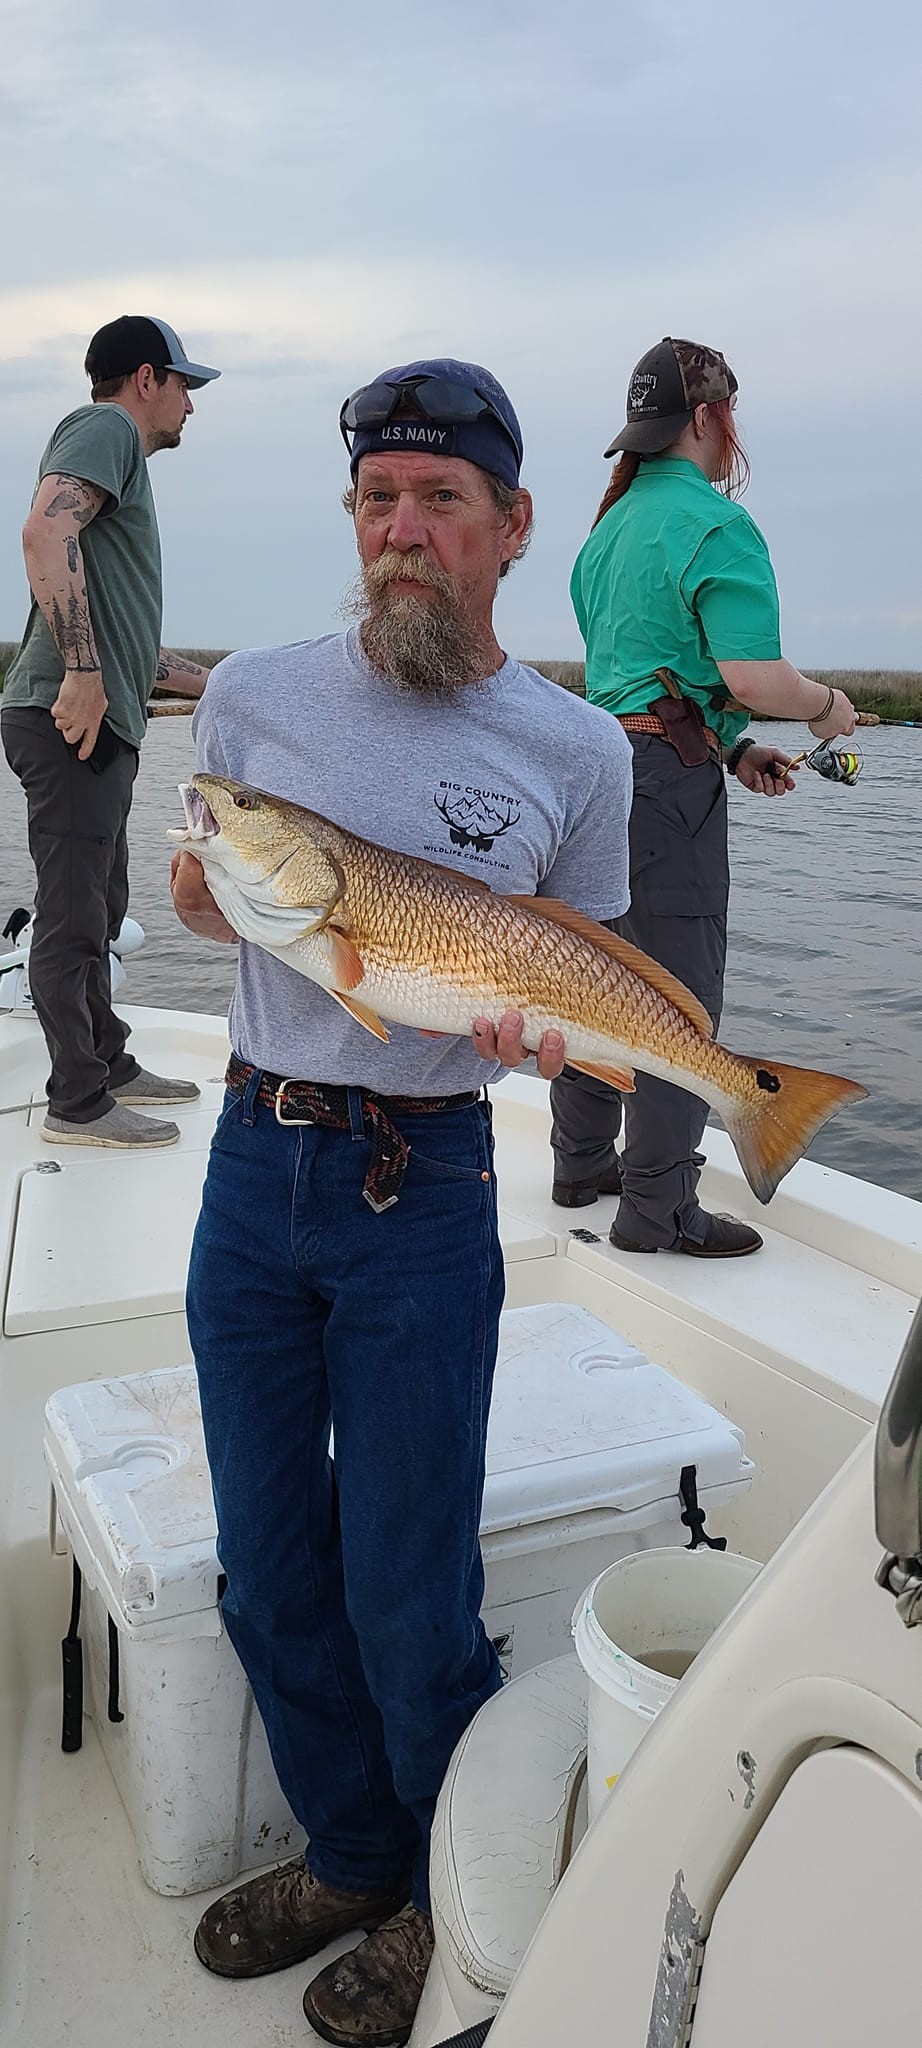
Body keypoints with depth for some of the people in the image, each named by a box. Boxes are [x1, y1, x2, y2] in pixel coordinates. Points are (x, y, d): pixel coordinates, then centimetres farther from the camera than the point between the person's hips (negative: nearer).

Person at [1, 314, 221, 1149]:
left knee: (98, 911, 16)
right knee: (74, 916, -4)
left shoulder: (123, 461, 26)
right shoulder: (105, 427, -2)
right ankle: (78, 1102, 3)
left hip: (102, 722, 10)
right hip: (70, 718, -10)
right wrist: (82, 672, -26)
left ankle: (109, 1065, 28)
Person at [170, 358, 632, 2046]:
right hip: (254, 1161, 3)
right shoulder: (254, 694, 2)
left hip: (423, 1190, -3)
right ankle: (351, 1854, 40)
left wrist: (531, 1017, -15)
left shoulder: (576, 750, -2)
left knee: (406, 1594, 5)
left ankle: (458, 1900, 34)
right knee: (268, 1572, 14)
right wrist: (217, 887, -9)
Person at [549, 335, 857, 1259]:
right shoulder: (716, 525, -11)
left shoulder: (611, 524, 16)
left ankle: (583, 1163, 29)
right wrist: (828, 707, 0)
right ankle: (657, 1209, 5)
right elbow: (754, 678, -20)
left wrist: (735, 749, 16)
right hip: (667, 778, -9)